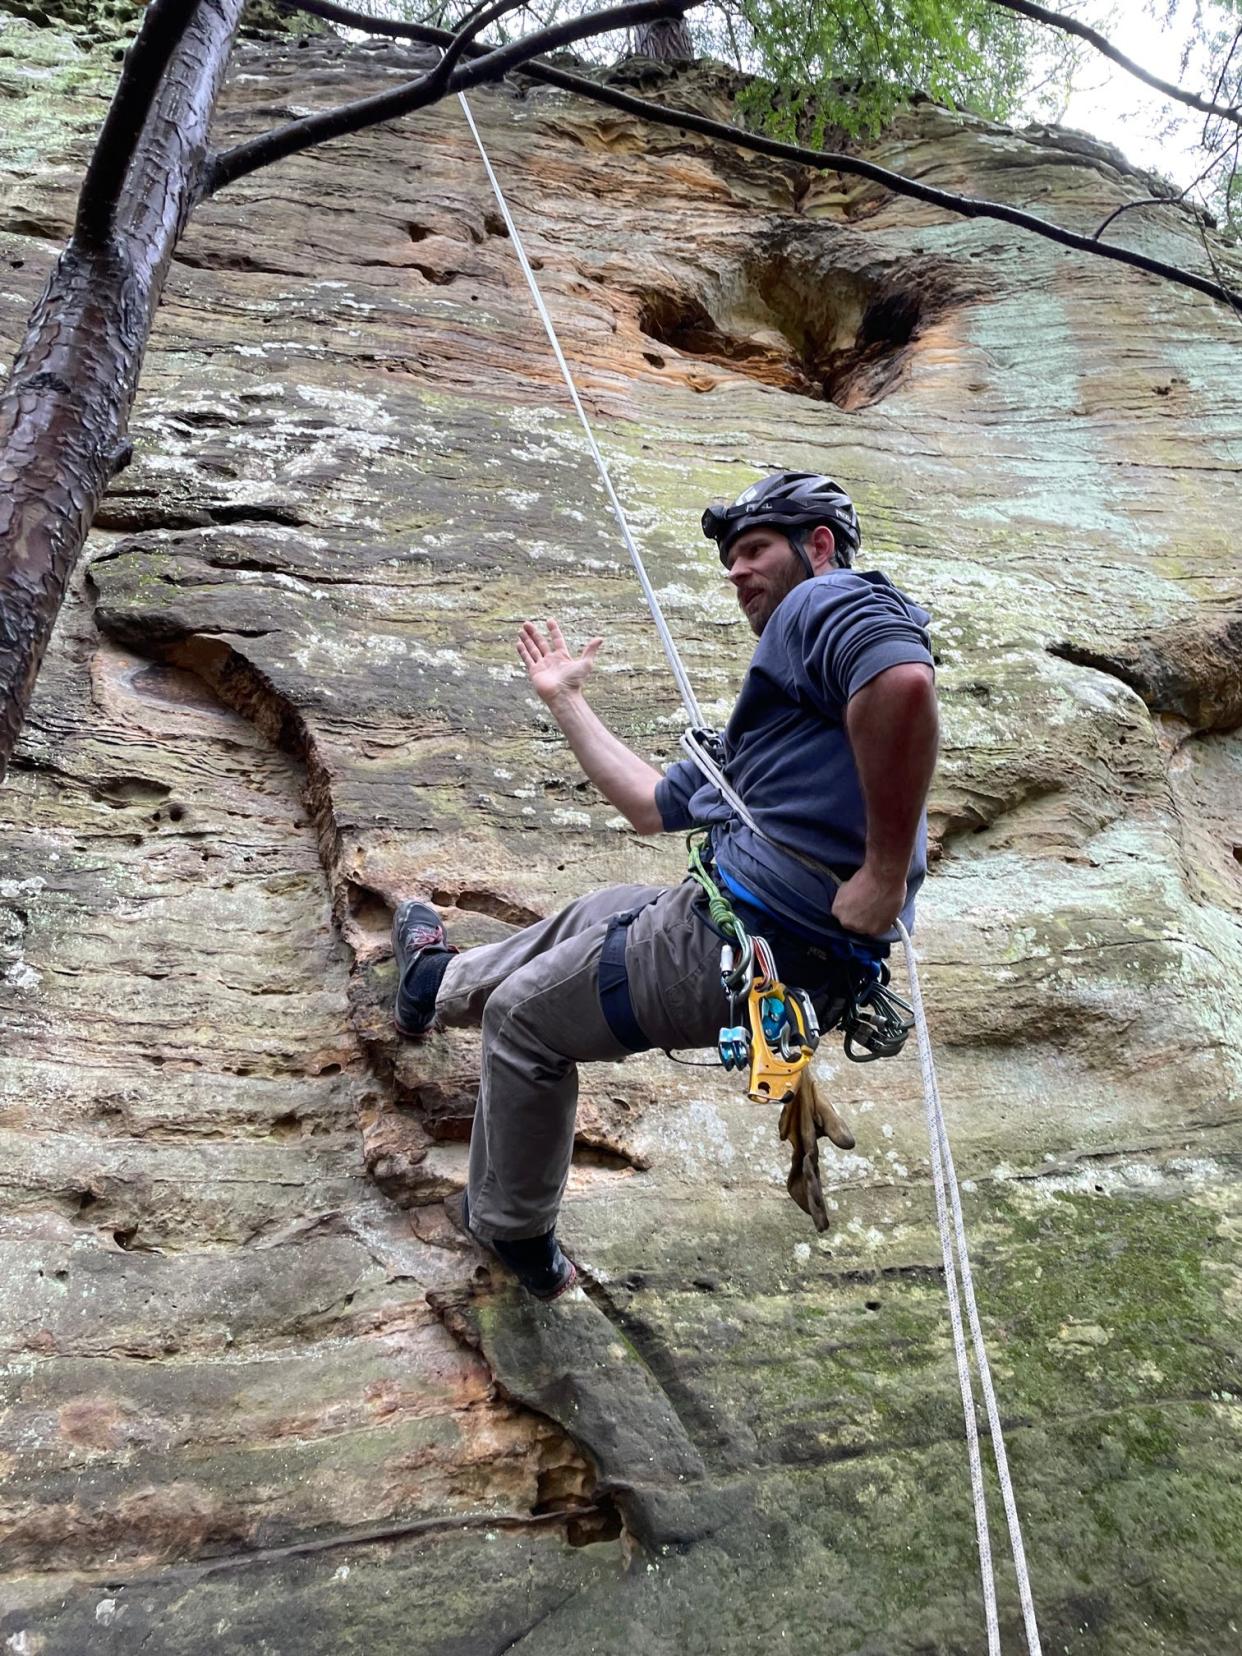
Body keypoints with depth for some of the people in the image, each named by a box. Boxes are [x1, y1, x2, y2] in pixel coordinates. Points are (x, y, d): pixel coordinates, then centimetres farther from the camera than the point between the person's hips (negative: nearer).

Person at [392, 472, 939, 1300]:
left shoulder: (828, 602, -5)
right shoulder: (780, 703, 24)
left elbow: (906, 683, -31)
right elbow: (656, 804, 25)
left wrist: (886, 870, -27)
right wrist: (567, 702, 32)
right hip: (787, 955, 9)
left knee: (525, 1017, 12)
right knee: (589, 916, 31)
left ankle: (517, 1240, 31)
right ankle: (441, 984, 56)